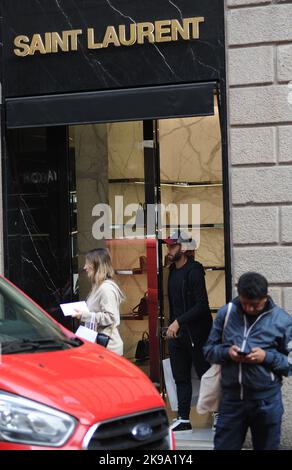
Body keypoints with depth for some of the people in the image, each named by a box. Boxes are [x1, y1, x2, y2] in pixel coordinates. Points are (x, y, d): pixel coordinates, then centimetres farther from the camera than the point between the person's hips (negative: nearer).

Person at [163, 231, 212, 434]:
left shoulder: (194, 271, -15)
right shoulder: (173, 271, 11)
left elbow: (202, 305, -20)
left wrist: (179, 322, -22)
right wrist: (172, 325, 12)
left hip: (196, 333, -8)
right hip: (176, 333, 8)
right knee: (181, 377, 9)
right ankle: (183, 419, 15)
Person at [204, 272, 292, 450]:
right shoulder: (226, 313, 2)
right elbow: (209, 350, 9)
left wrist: (267, 357, -17)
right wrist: (227, 352, -11)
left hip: (266, 399, -1)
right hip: (231, 396, 1)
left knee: (266, 447, 13)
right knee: (223, 446, 7)